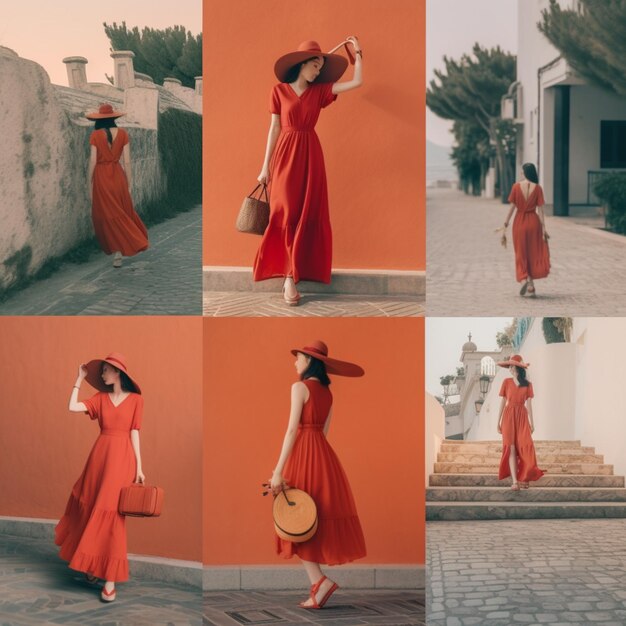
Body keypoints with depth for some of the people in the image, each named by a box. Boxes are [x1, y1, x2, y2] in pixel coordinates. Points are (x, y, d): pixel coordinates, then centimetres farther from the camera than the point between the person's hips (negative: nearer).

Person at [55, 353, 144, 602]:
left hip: (122, 458, -4)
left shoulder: (135, 399, 2)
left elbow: (134, 433, 1)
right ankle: (94, 565, 23)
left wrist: (139, 467, -3)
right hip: (100, 455, 4)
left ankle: (110, 579, -6)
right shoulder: (100, 398, 10)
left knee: (112, 513, -7)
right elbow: (73, 407, -3)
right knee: (93, 511, 7)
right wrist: (80, 379, 5)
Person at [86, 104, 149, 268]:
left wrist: (90, 184, 2)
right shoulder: (122, 134, 0)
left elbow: (93, 160, -6)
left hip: (101, 176, -2)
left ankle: (117, 251, 0)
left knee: (107, 214, 5)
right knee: (122, 211, 14)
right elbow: (127, 160, 1)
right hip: (118, 174, 2)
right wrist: (129, 181, 10)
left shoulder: (96, 135, -7)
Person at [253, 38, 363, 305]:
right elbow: (274, 128, 2)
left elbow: (357, 82, 1)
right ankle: (290, 276, -5)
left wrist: (357, 52, 8)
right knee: (286, 214, -5)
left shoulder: (320, 91, 7)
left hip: (310, 155, 3)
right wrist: (266, 165, 1)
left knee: (307, 215, 0)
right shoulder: (279, 91, 1)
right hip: (285, 155, -3)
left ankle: (290, 273, 5)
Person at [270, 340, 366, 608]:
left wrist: (279, 471, -16)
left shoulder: (300, 387, -10)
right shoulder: (327, 393, 13)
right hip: (324, 453, 8)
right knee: (318, 521, 9)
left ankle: (319, 581, -13)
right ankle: (317, 585, 9)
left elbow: (292, 429, -15)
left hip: (303, 453, -8)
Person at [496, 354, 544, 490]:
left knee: (525, 447, -7)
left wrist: (532, 423, 3)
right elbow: (503, 402, 7)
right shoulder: (506, 382, 5)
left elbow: (529, 403, 5)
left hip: (522, 417, 0)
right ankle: (515, 481, -10)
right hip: (509, 416, 0)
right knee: (511, 448, -6)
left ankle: (523, 478, 7)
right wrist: (498, 421, 6)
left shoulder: (527, 384, 4)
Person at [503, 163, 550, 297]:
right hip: (533, 221, 0)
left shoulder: (516, 187, -5)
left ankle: (523, 279, -11)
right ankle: (531, 286, 7)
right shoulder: (537, 188, -4)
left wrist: (506, 223, 3)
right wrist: (543, 227, -4)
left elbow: (512, 207, -5)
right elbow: (540, 209, -6)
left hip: (519, 222, 0)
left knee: (521, 254, 11)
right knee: (534, 253, 11)